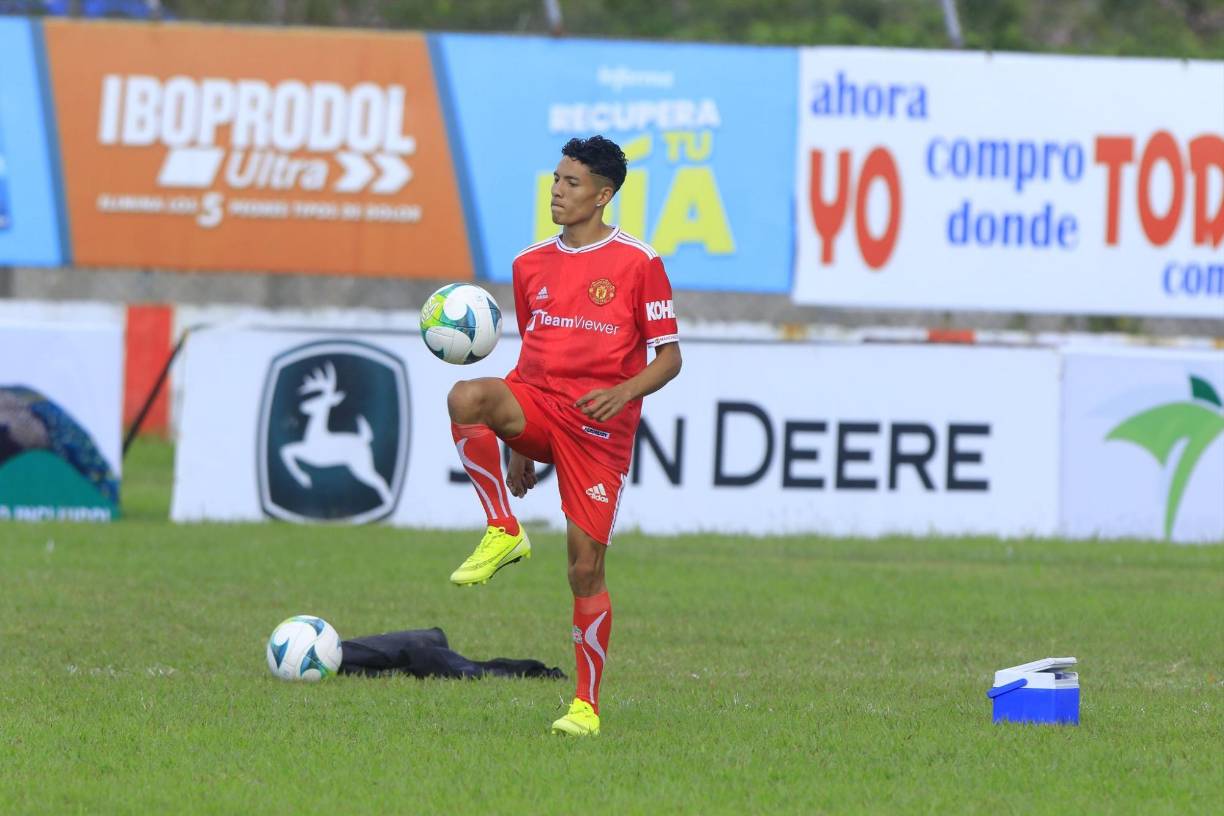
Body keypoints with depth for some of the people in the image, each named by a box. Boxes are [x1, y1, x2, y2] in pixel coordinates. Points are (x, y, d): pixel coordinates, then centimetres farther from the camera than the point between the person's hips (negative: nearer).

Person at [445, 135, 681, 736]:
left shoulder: (638, 263, -2)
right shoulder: (531, 264, 13)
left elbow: (669, 356, 0)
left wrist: (623, 392, -20)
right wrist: (518, 447, 21)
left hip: (600, 427, -4)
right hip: (535, 403, 4)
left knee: (586, 567, -5)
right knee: (466, 398, -31)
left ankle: (587, 705, 8)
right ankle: (504, 533, -19)